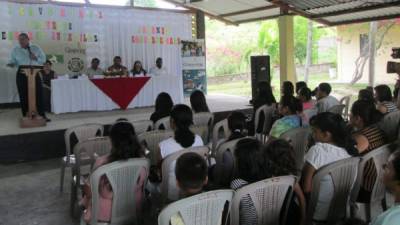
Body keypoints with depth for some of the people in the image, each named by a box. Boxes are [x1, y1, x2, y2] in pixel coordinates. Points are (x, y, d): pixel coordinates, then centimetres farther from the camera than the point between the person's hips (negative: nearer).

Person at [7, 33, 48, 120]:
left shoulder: (36, 48, 5)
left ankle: (42, 115, 7)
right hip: (22, 75, 0)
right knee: (23, 96, 2)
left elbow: (43, 59, 6)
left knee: (39, 94, -1)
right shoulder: (15, 50, 6)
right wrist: (10, 64, -17)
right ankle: (25, 116, 10)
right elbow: (13, 61, 6)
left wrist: (36, 58, -13)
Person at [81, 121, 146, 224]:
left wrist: (86, 188, 10)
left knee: (86, 188, 26)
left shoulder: (102, 162, -28)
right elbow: (141, 186, 0)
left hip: (105, 214, -4)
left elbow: (90, 191, -12)